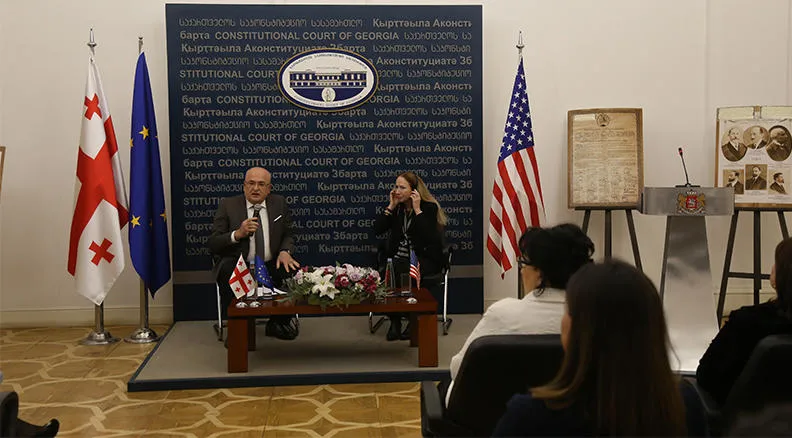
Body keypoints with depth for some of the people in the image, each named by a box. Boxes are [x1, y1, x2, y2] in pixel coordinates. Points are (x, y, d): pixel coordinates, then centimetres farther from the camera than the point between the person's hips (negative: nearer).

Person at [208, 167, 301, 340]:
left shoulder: (279, 203, 9)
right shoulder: (228, 205, 0)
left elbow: (288, 236, 16)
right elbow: (213, 244, -4)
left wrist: (285, 252, -9)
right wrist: (237, 234, -23)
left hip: (271, 266, 3)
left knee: (294, 270, -26)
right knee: (227, 272, -35)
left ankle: (278, 323, -3)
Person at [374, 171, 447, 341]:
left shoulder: (429, 207, -2)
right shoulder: (397, 208, 12)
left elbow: (429, 237, -18)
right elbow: (377, 230, 1)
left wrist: (417, 210, -17)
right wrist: (390, 206, -1)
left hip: (424, 260, -4)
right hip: (398, 258, 4)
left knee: (405, 273, -36)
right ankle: (394, 321, -13)